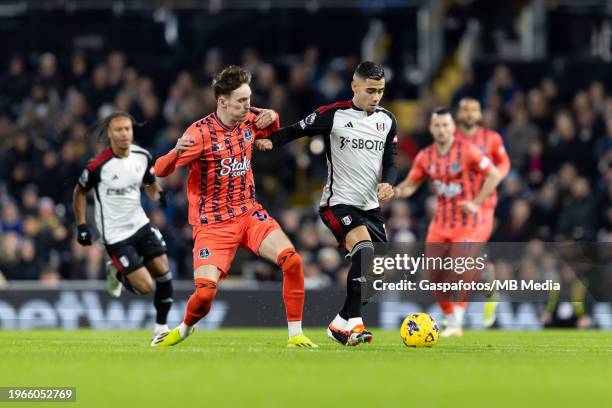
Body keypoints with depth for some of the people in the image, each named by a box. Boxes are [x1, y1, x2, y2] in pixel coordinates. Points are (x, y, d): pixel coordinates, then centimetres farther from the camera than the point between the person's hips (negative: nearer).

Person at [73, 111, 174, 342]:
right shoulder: (99, 165, -18)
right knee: (145, 287, -10)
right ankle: (117, 273, 23)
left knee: (163, 273, -4)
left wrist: (159, 195, -8)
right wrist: (81, 226, -5)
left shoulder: (142, 156, -3)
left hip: (139, 223, 5)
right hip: (115, 234, -5)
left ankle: (161, 326, 16)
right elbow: (80, 192, -2)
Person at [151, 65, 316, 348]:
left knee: (292, 260, -18)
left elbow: (270, 132, 28)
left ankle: (296, 335, -6)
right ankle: (184, 328, 17)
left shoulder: (248, 122, 2)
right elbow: (160, 171, -17)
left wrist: (272, 117, 3)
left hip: (249, 213, 5)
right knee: (205, 292, -18)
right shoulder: (201, 133, -16)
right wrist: (177, 151, -40)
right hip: (213, 223, -5)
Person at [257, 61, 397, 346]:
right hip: (339, 202, -7)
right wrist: (270, 140, -23)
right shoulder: (333, 115, -9)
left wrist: (387, 182, -10)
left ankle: (342, 324, 16)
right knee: (364, 249, -30)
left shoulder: (387, 121, 7)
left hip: (370, 205, 7)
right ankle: (349, 321, -25)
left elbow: (391, 160, 11)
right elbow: (296, 130, -5)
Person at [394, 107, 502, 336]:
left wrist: (476, 202, -16)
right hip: (440, 221, 5)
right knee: (434, 274, 2)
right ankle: (449, 317, 19)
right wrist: (397, 191, -15)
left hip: (466, 221, -5)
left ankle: (456, 322, -12)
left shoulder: (467, 151, -11)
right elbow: (410, 185, 9)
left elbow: (494, 175, -8)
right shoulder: (425, 157, 3)